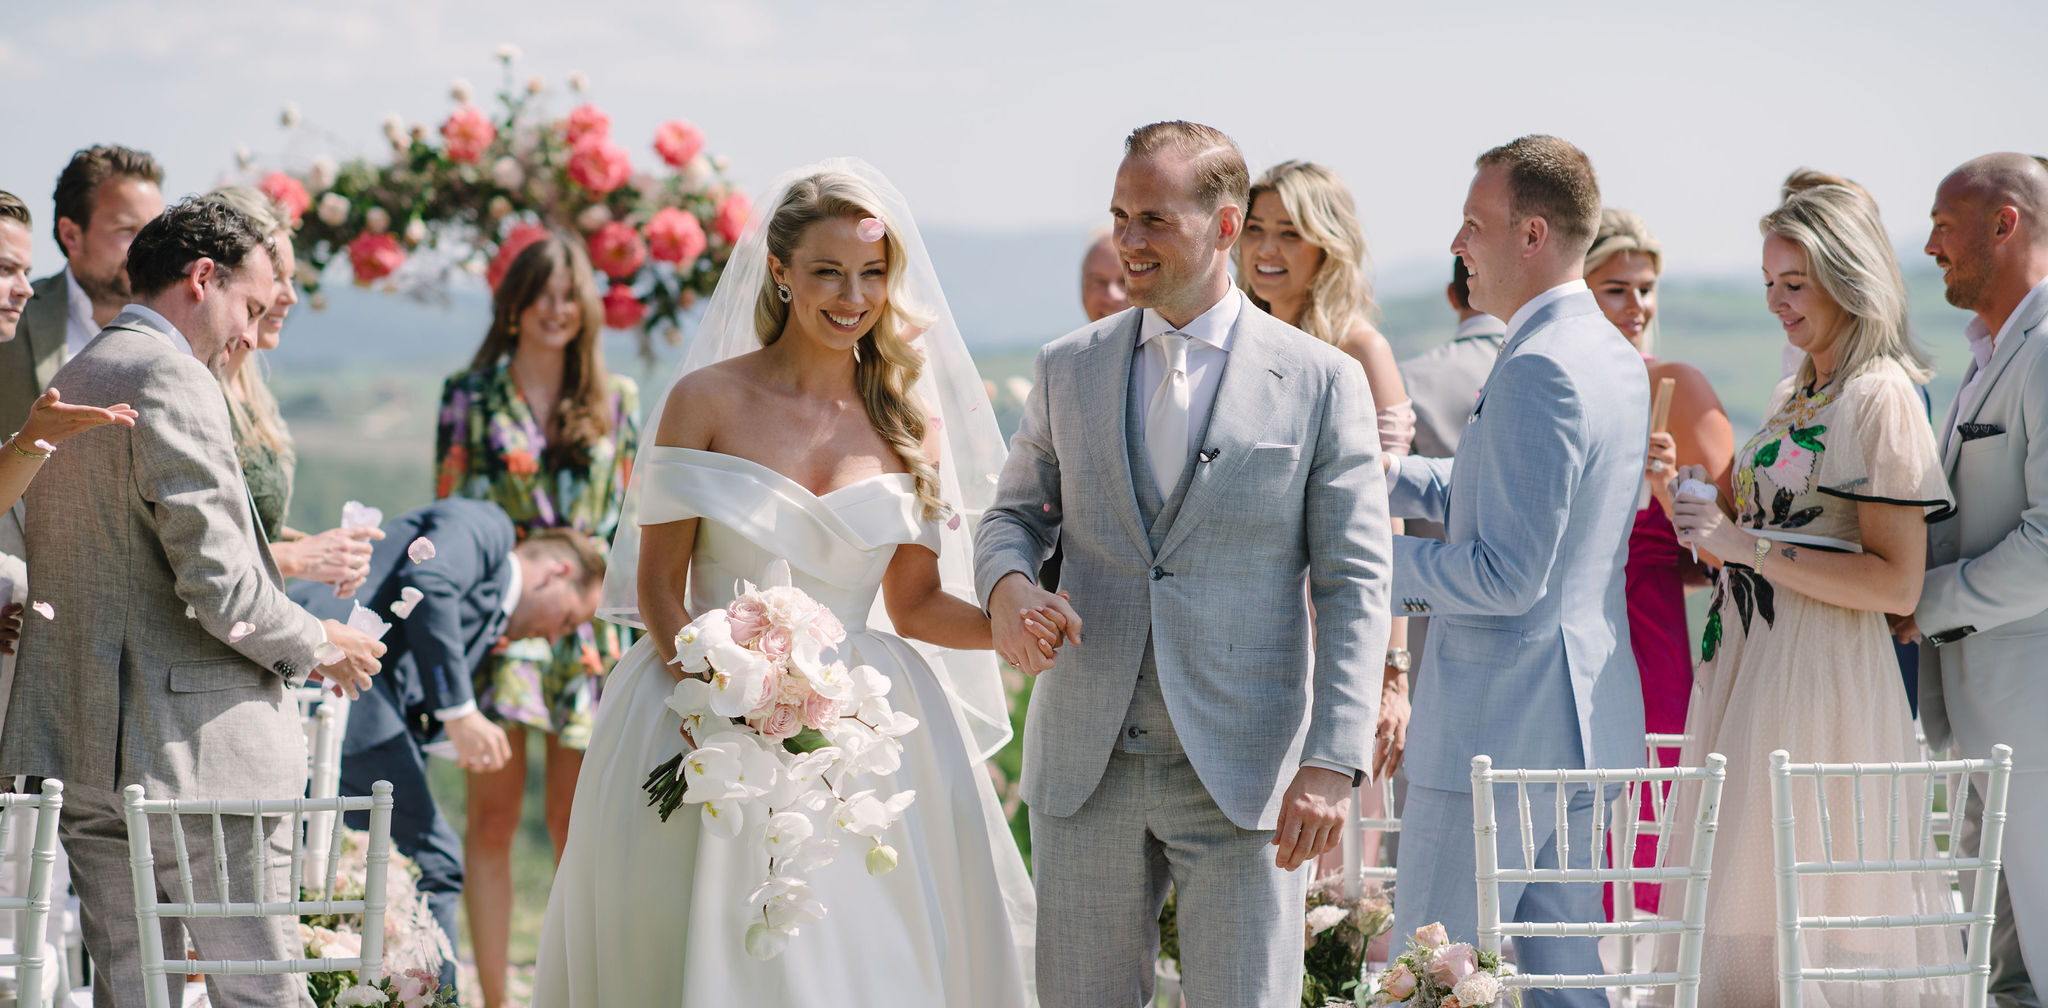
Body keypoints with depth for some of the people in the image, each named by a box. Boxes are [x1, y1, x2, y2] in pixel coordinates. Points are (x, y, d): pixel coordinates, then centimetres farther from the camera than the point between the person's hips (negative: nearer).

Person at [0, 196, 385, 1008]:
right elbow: (218, 581, -19)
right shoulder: (170, 378, -12)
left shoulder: (71, 381, 19)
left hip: (83, 756, 9)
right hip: (191, 753, -9)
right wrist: (319, 645, -2)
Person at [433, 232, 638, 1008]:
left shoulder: (617, 400, 9)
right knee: (494, 814, -3)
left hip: (586, 623, 1)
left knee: (575, 823, 2)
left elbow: (623, 513, 14)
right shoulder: (471, 396, 5)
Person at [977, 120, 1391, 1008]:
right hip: (1087, 768, 3)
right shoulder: (1067, 368, 9)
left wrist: (1333, 762, -14)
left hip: (1244, 770, -3)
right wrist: (1007, 585, -8)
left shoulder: (1320, 382, -1)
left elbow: (1354, 586, -4)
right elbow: (1016, 513, 18)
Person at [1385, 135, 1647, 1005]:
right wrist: (1387, 473, 16)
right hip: (1586, 726, 10)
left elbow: (1508, 575, -23)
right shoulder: (1617, 362, 11)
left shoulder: (1539, 371, -20)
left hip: (1500, 729, -10)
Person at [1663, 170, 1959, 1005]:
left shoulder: (1881, 399, -11)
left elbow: (1896, 583, -18)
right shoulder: (1793, 396, 15)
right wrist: (1710, 519, 5)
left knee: (1809, 919, -6)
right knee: (1740, 909, 7)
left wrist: (1747, 544, -20)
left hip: (1823, 679, -8)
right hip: (1749, 667, 8)